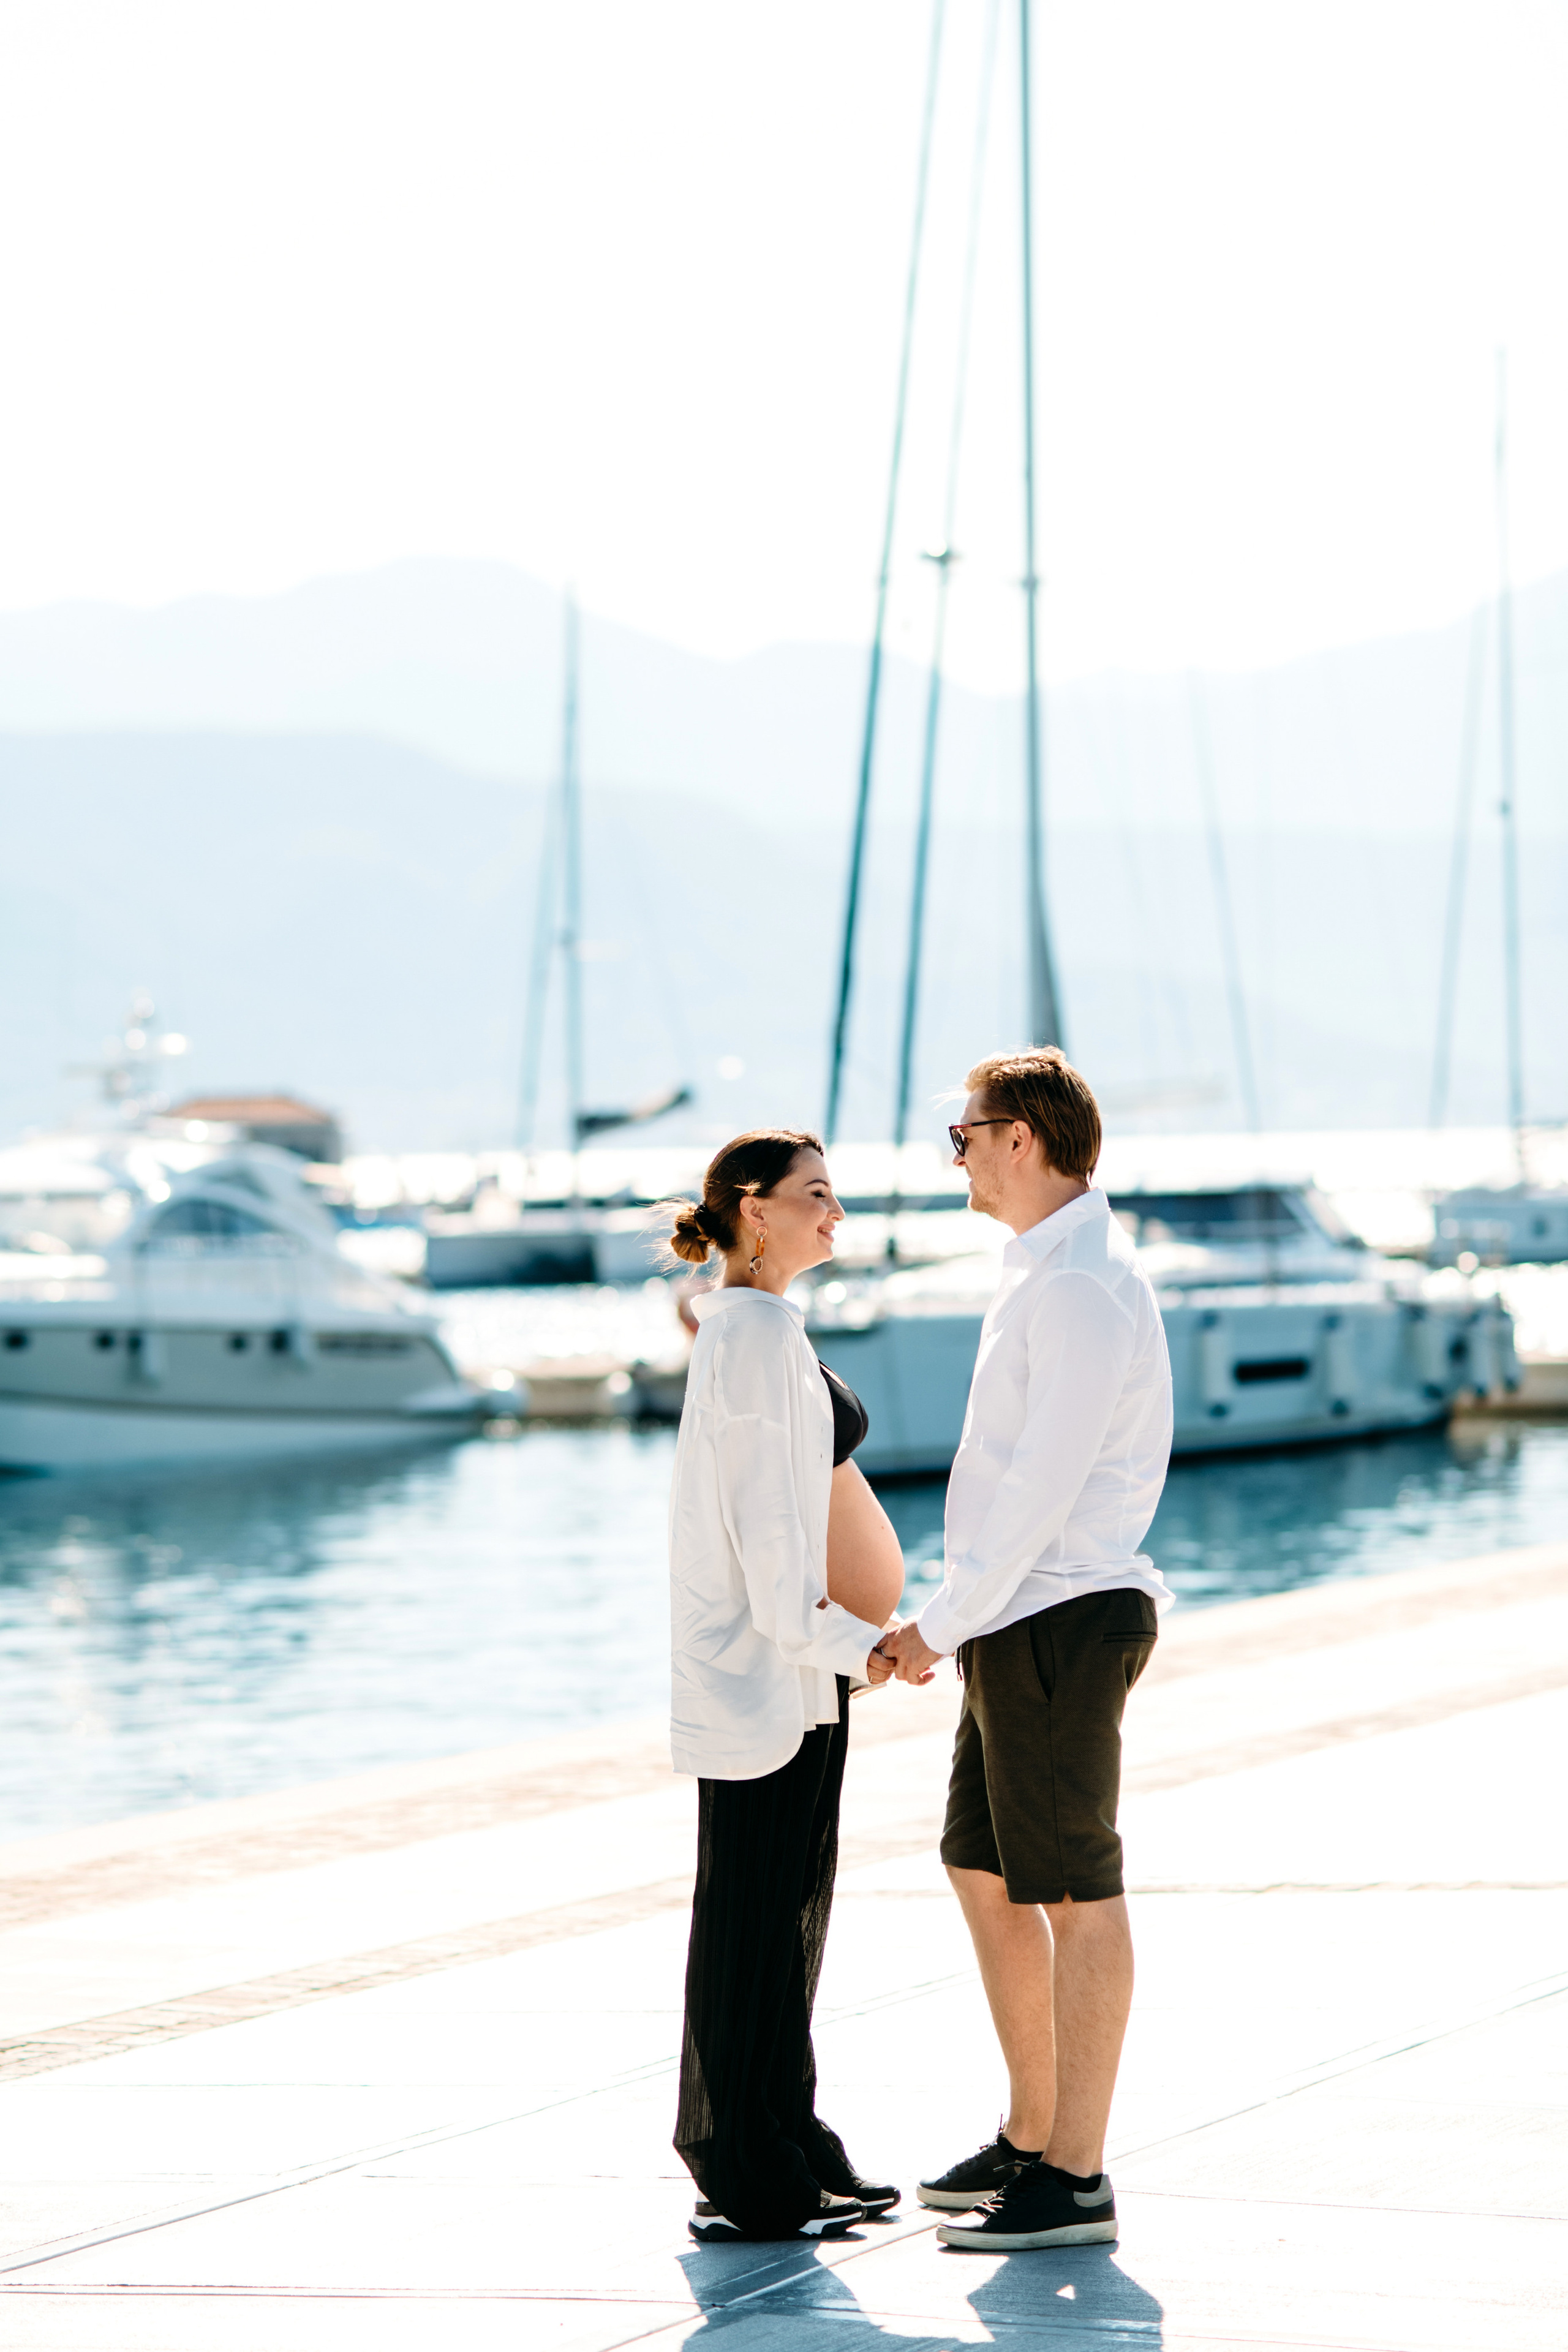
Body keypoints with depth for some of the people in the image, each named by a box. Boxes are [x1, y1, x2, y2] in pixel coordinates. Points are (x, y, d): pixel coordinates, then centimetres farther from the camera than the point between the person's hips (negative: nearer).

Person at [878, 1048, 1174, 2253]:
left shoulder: (1084, 1287, -17)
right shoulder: (1045, 1273, 15)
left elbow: (1044, 1486, -21)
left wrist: (944, 1622, -17)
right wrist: (963, 1621, 17)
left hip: (1062, 1622, -11)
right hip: (1024, 1624, 11)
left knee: (1077, 1894, -5)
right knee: (986, 1872, 16)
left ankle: (1076, 2180, -1)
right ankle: (1031, 2140, 24)